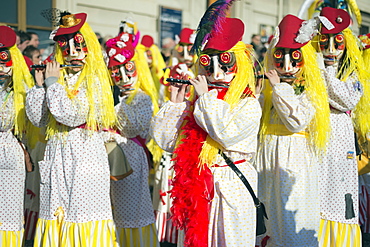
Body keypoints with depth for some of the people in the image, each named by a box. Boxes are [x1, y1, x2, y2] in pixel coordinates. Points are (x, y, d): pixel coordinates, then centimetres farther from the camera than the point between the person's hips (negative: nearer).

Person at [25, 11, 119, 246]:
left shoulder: (95, 82, -4)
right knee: (56, 212, 7)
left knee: (84, 211, -5)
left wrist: (52, 83, -10)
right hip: (57, 156, 5)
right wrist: (40, 85, 0)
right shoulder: (58, 78, 11)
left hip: (86, 158, -5)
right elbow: (37, 119, 6)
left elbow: (71, 115, -18)